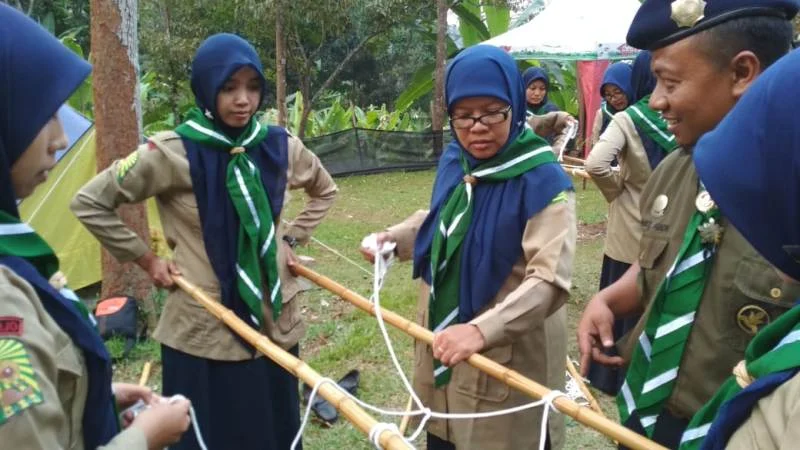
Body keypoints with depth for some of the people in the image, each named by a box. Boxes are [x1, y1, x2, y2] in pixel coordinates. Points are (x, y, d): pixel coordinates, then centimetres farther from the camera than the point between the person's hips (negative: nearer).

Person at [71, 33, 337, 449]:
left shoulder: (281, 147, -1)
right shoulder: (172, 153, -13)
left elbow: (324, 191, 19)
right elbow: (90, 203, -5)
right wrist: (146, 259, -4)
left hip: (274, 324, 4)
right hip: (203, 333, -4)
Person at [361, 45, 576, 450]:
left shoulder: (543, 180, -21)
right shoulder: (453, 161, 1)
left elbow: (550, 280, -30)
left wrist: (482, 331, -41)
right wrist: (393, 238, 5)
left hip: (507, 362, -6)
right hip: (441, 347, 7)